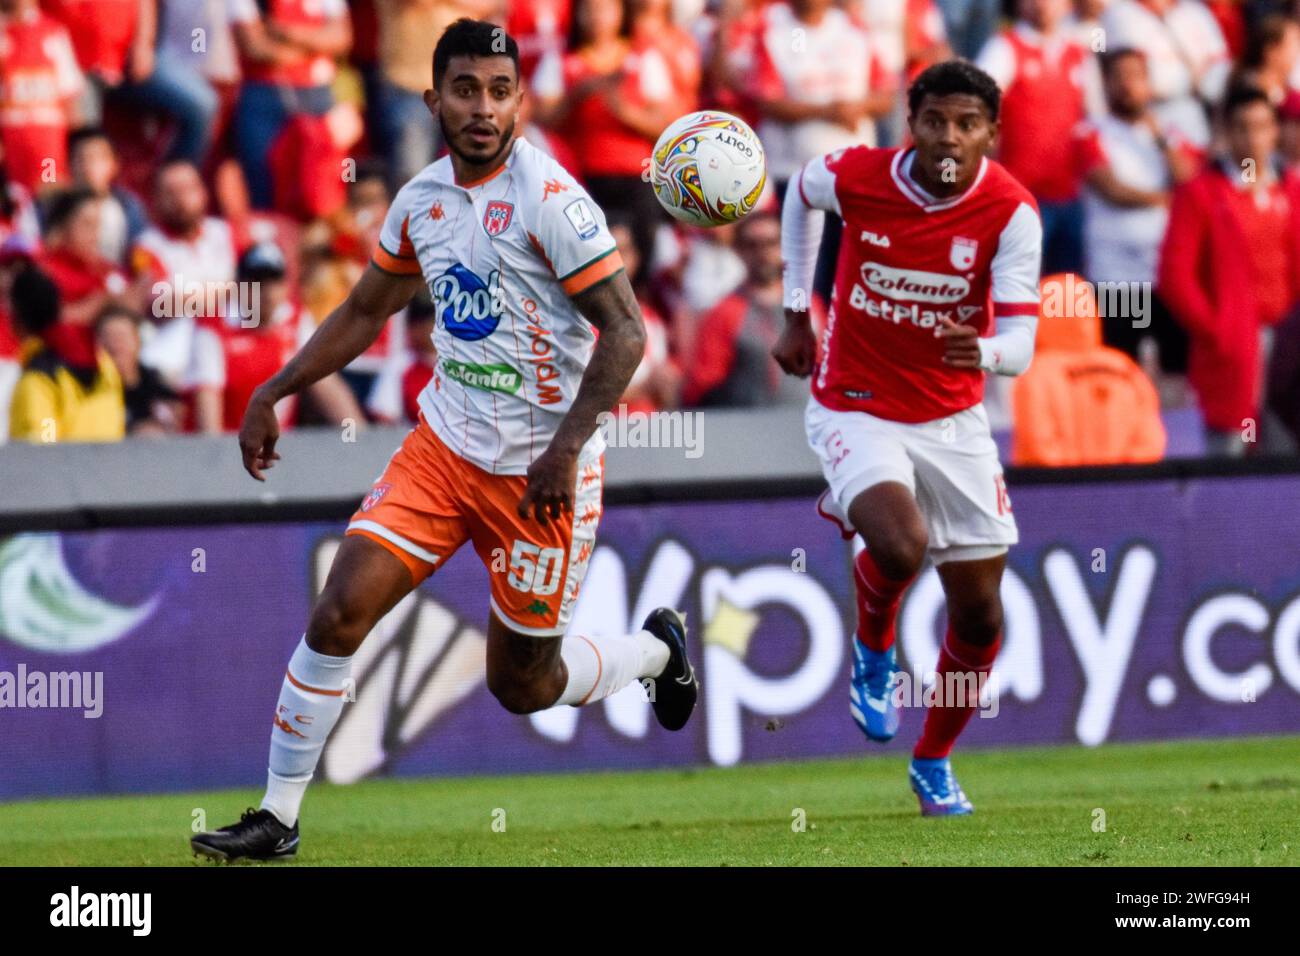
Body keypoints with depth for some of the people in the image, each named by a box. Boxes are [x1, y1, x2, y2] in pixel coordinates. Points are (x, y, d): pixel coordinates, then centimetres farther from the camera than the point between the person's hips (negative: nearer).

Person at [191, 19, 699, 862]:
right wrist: (273, 395, 14)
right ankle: (277, 819, -1)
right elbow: (365, 312, 20)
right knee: (340, 611, -10)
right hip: (445, 444, 5)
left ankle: (659, 649, 37)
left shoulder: (549, 198, -16)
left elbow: (624, 330, -17)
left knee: (524, 683, 6)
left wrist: (567, 447, -24)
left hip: (539, 470, -5)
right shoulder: (421, 200, 5)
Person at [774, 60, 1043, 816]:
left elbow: (1020, 345, -23)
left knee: (979, 609, 4)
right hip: (856, 407, -2)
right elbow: (802, 194, 10)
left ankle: (934, 761, 29)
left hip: (953, 420, 2)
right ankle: (875, 651, 5)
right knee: (900, 544, -30)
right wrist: (797, 312, 14)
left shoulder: (1011, 213, -17)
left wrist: (985, 353, -47)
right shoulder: (857, 177, -16)